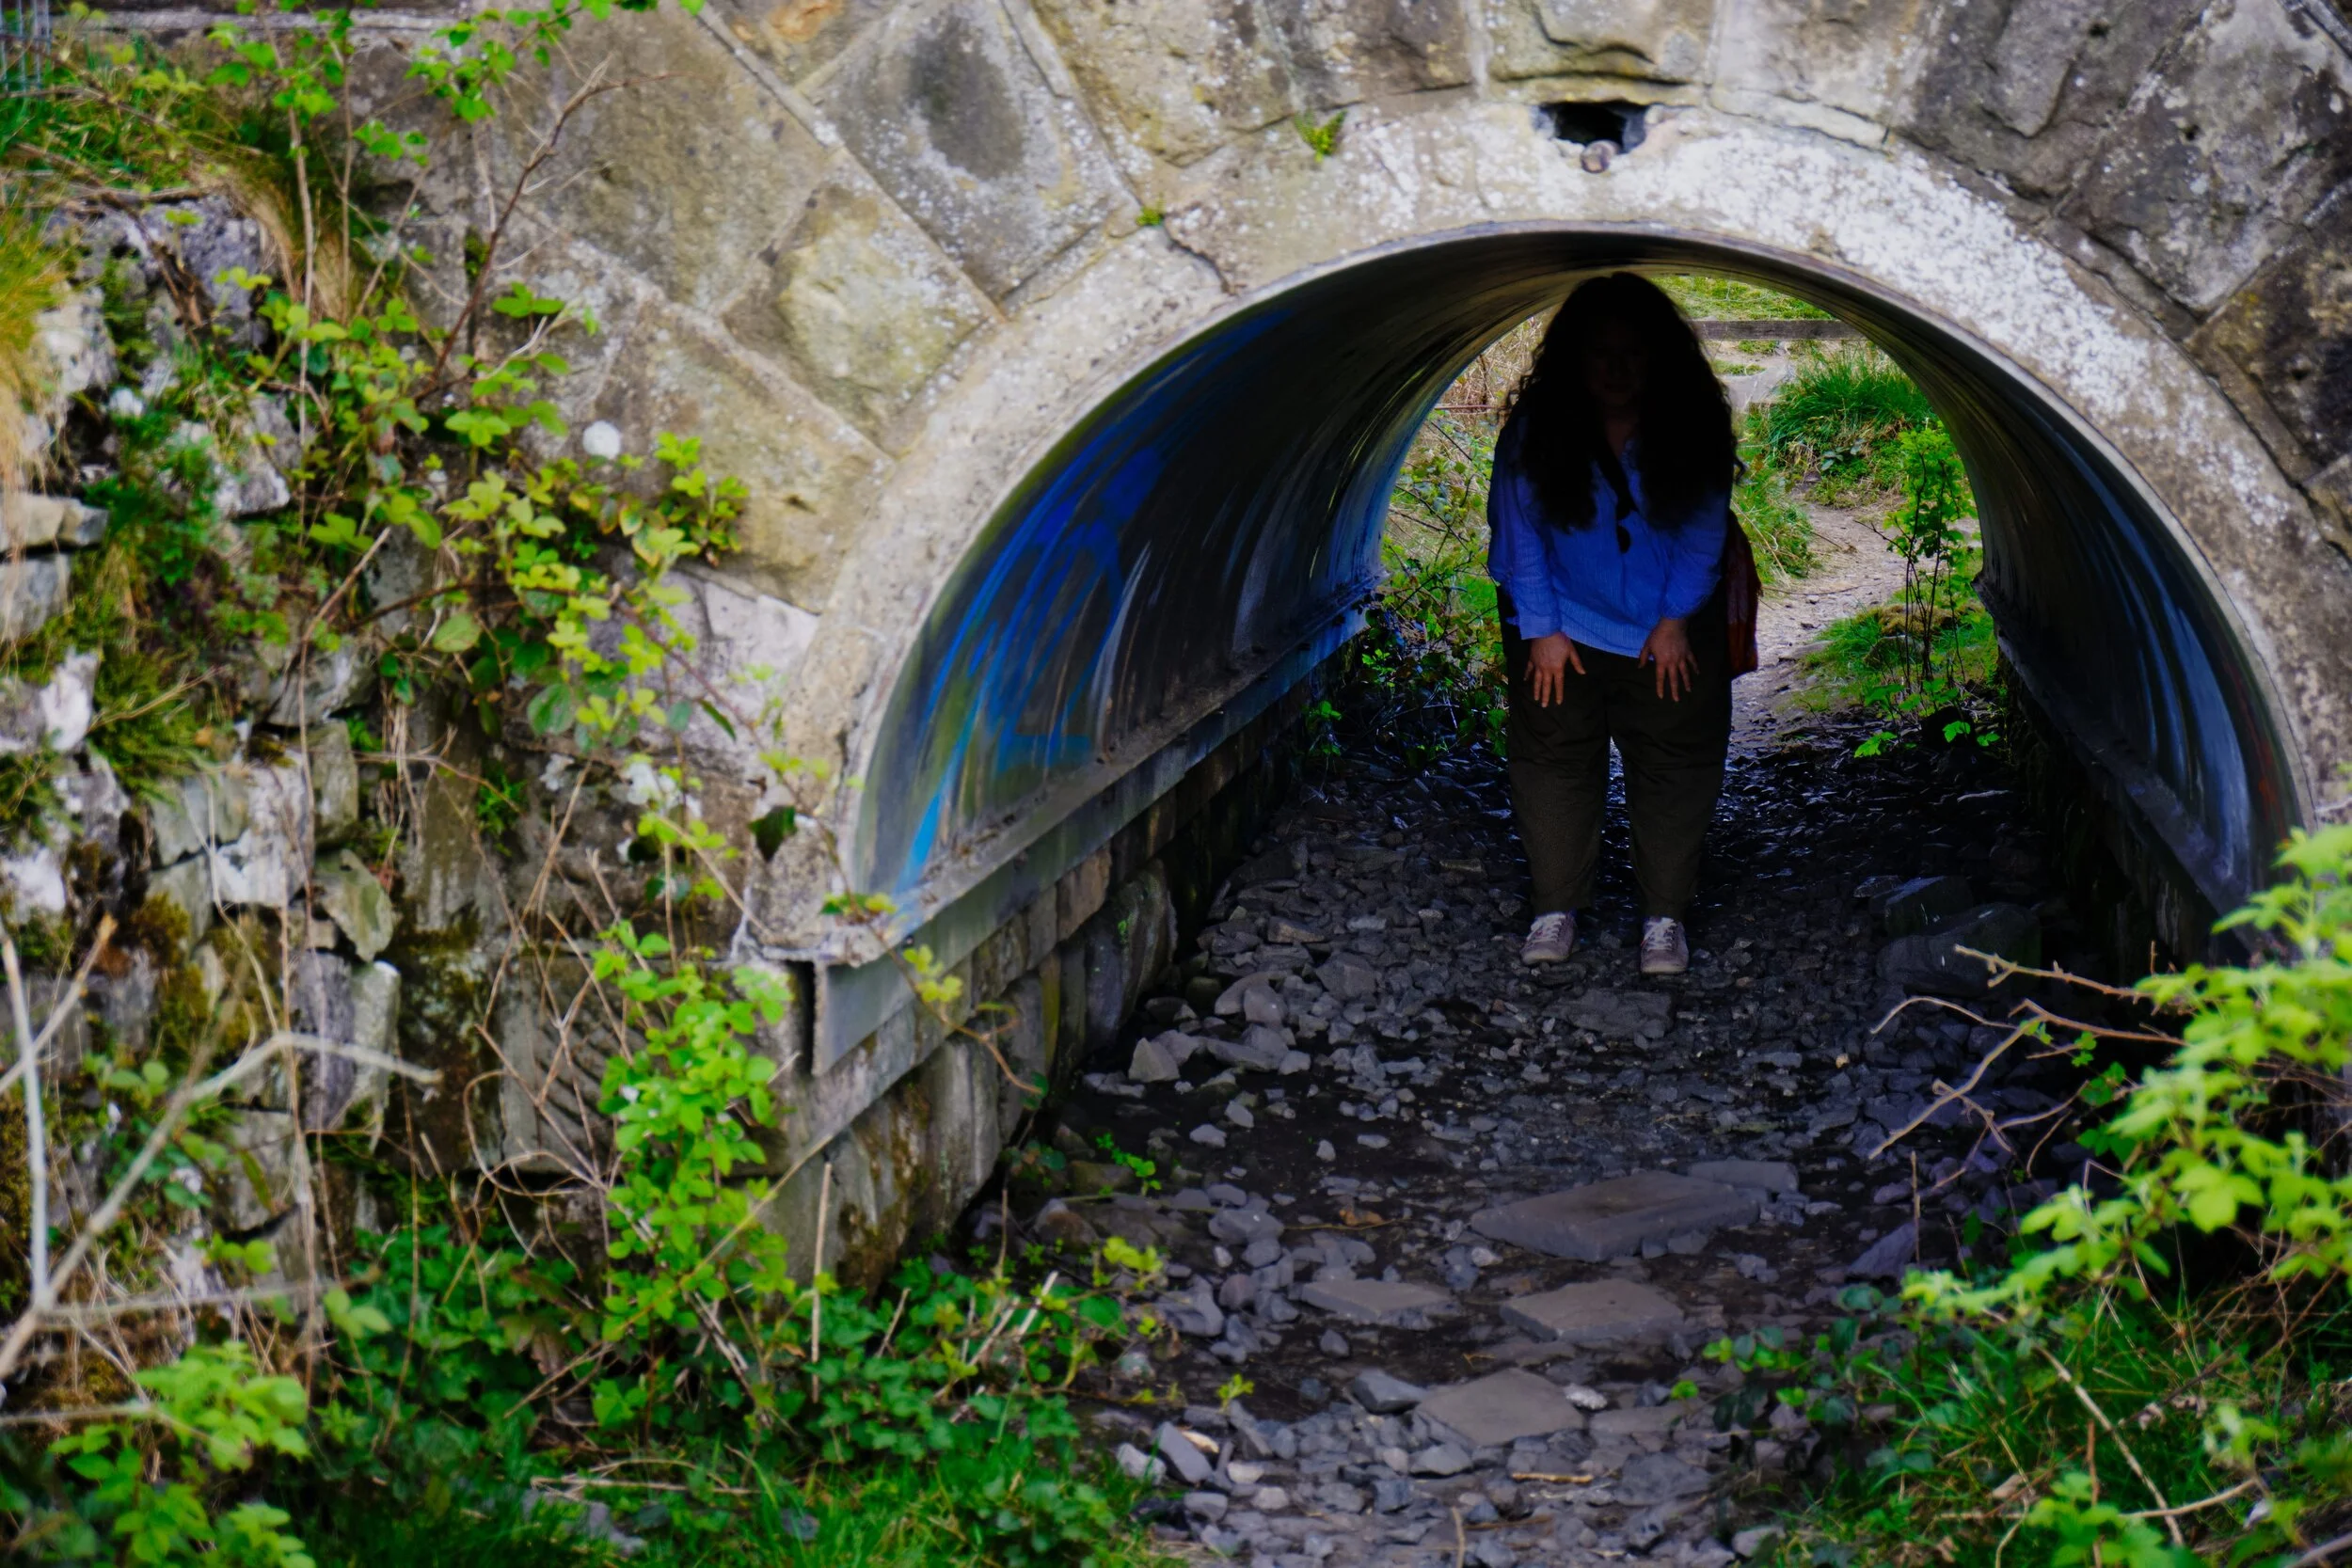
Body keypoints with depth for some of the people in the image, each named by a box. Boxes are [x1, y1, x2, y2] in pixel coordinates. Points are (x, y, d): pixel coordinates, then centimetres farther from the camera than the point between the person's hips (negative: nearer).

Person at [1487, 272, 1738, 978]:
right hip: (1563, 631, 0)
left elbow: (1703, 530, -6)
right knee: (1553, 760, 0)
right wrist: (1540, 628, -7)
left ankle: (1665, 917, 11)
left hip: (1670, 633, 0)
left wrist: (1676, 618, -8)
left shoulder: (1693, 428, -16)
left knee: (1674, 770, 1)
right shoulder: (1534, 429, -17)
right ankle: (1555, 908, 11)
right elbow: (1520, 530, -7)